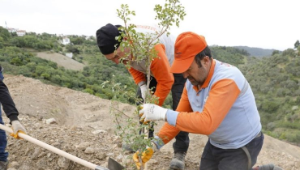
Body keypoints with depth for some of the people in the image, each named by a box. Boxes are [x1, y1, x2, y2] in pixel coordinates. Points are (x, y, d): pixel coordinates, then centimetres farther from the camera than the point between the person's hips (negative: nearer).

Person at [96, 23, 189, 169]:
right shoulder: (119, 45, -21)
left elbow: (166, 81, -35)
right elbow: (132, 65, -1)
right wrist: (142, 86, -16)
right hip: (152, 70, 7)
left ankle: (180, 152, -5)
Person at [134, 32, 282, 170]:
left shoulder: (227, 79, -33)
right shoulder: (192, 81, -7)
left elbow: (206, 123, -42)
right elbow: (179, 117, -3)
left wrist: (164, 114, -40)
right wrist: (154, 145, -14)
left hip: (242, 147, -7)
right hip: (215, 144, 8)